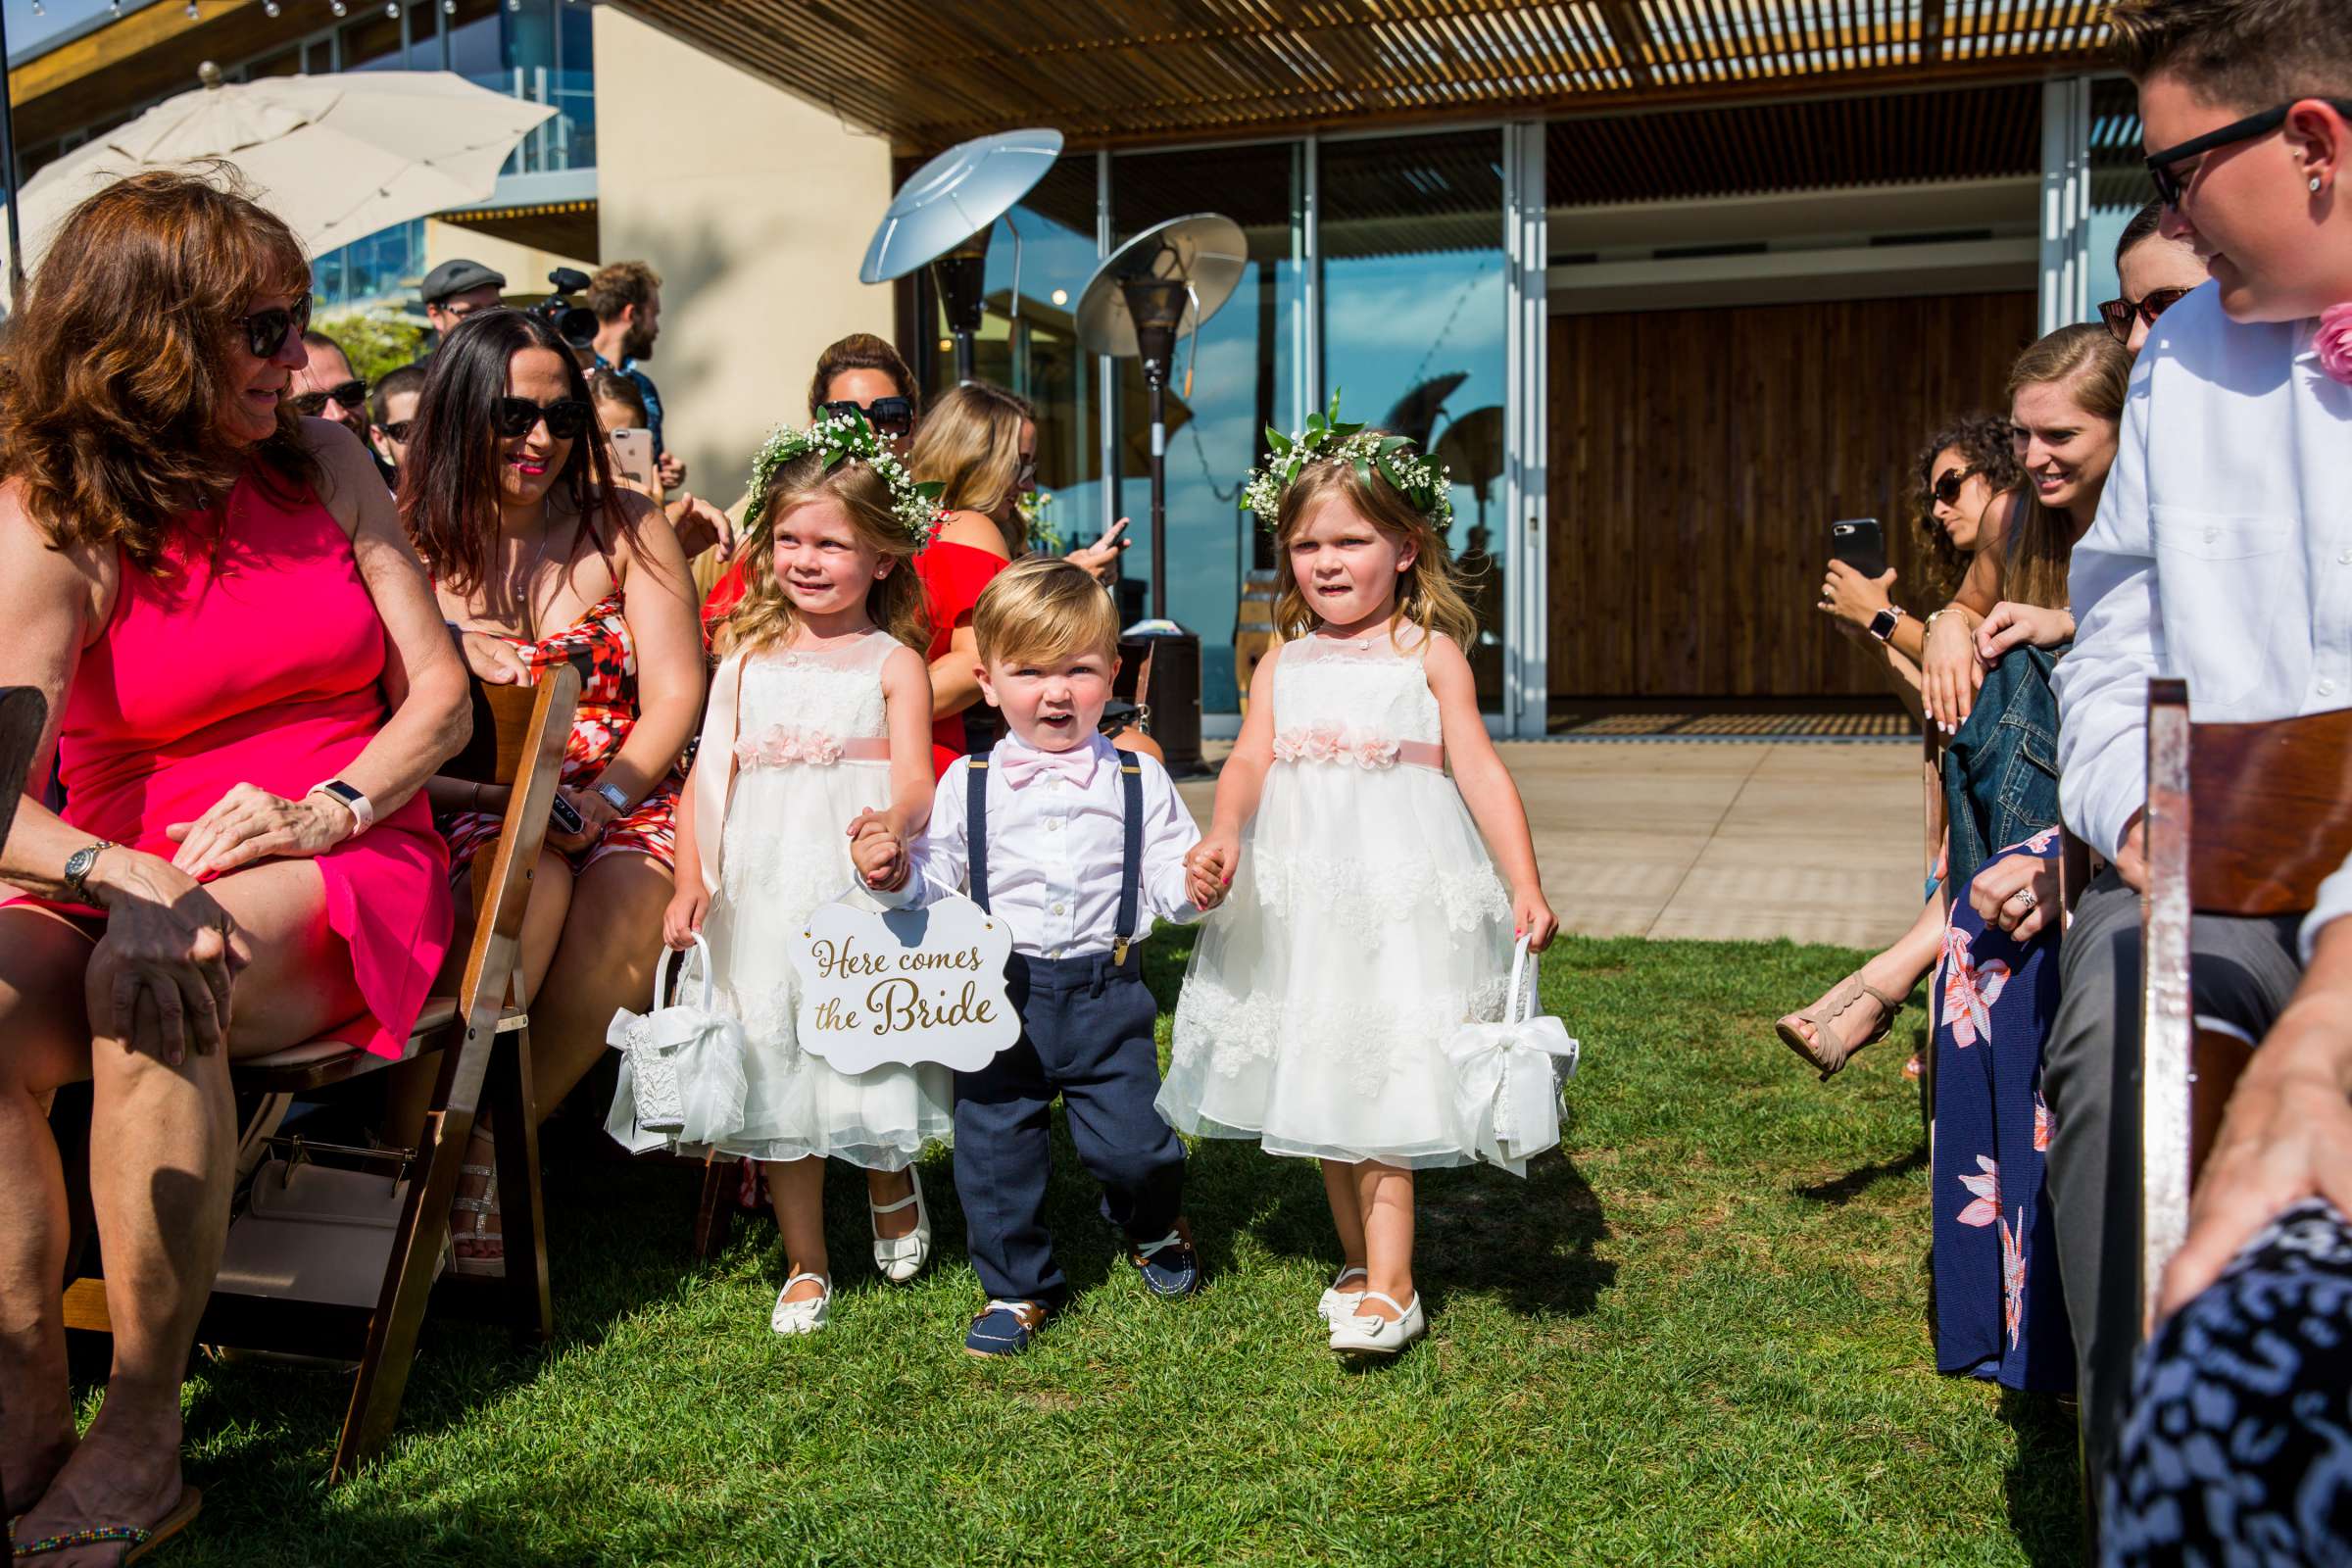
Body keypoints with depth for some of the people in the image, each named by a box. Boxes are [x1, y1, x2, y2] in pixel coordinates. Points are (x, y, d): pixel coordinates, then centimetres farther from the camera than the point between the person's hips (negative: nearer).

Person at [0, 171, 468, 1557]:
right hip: (130, 875, 1)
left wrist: (328, 809, -15)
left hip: (344, 879, 0)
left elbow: (441, 693, 4)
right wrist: (127, 882, -36)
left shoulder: (323, 463, 7)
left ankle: (144, 1430, -24)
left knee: (149, 986, -32)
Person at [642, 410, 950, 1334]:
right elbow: (710, 772, 10)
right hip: (763, 893, 3)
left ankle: (891, 1180, 35)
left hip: (861, 890, -3)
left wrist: (892, 830, -31)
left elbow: (915, 784, -8)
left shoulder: (892, 662, 2)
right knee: (777, 1069, 7)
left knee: (869, 1050, -1)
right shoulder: (749, 658, 12)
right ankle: (805, 1267, 22)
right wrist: (690, 882, 0)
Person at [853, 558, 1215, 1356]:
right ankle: (1017, 1286, 29)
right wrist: (898, 873, -14)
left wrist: (1198, 883, -22)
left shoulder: (1138, 779, 1)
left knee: (1129, 1143, -1)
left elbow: (1170, 882, -1)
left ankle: (1153, 1226, 35)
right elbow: (939, 876, 7)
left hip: (1106, 991, -1)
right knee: (994, 1145, 8)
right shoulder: (969, 782, 2)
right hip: (1002, 992, 1)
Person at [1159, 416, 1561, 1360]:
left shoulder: (1429, 654, 1)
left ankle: (1390, 1286, -1)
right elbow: (1249, 761, 2)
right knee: (1317, 1081, 12)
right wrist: (1222, 837, -19)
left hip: (1401, 888, -4)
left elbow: (1480, 769, -4)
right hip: (1299, 892, 5)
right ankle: (1356, 1257, 28)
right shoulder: (1284, 663, 11)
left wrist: (1526, 886, -13)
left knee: (1381, 1081, -8)